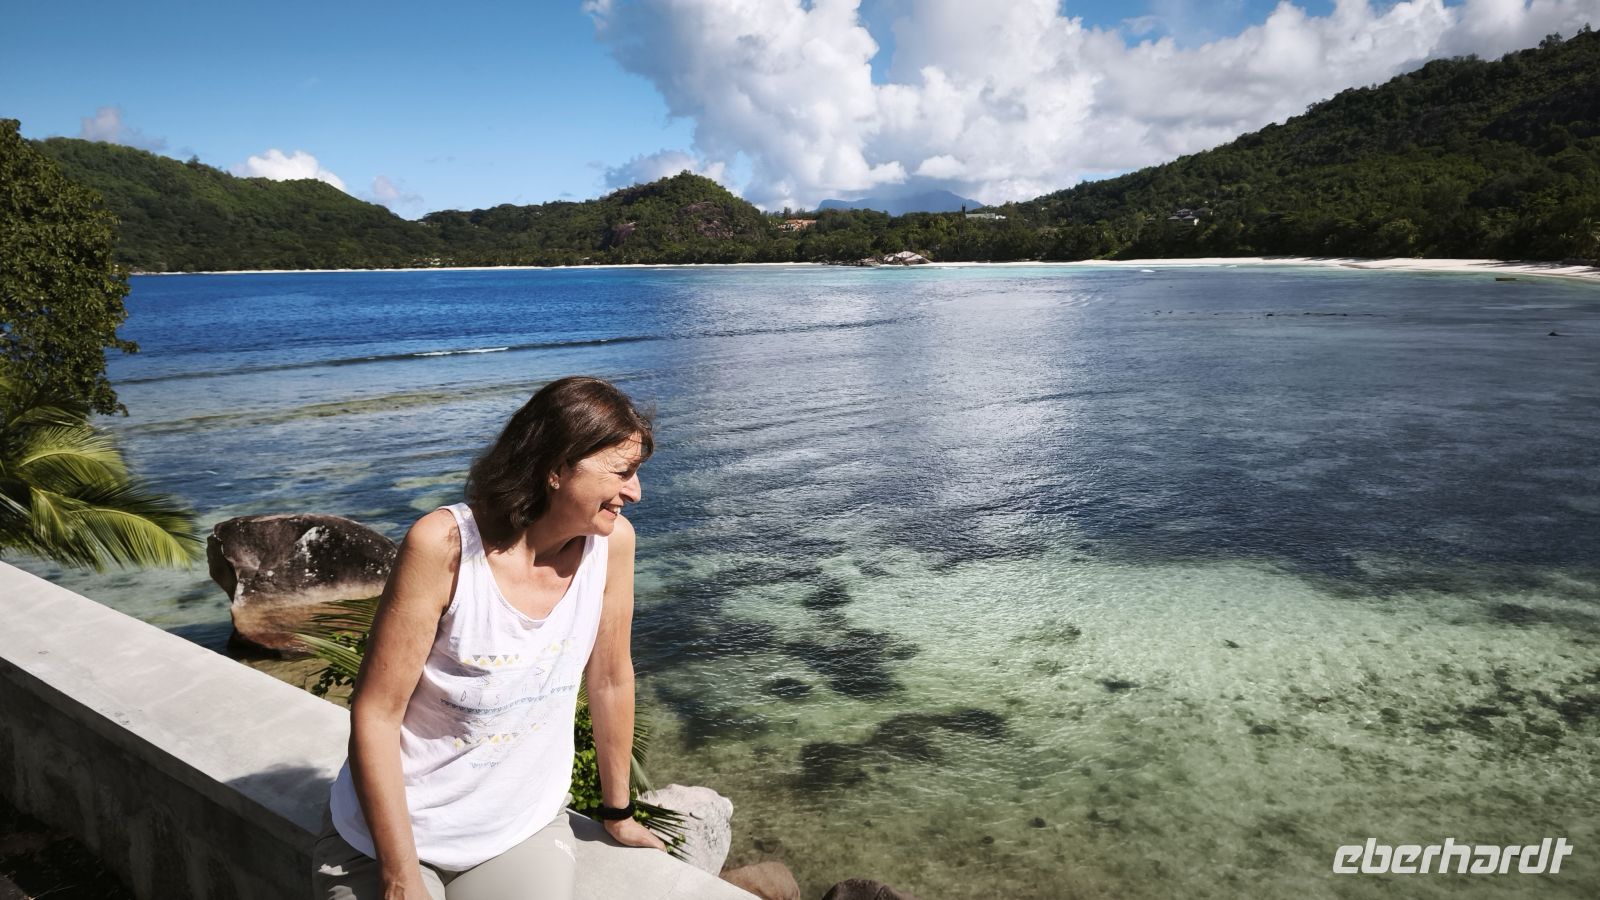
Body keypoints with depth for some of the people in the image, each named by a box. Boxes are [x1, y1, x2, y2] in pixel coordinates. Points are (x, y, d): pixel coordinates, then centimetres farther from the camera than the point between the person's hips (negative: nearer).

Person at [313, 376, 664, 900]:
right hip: (390, 835, -2)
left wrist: (618, 812, 9)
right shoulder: (444, 544, -23)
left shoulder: (611, 541, -13)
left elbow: (611, 680, -1)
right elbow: (375, 715, -18)